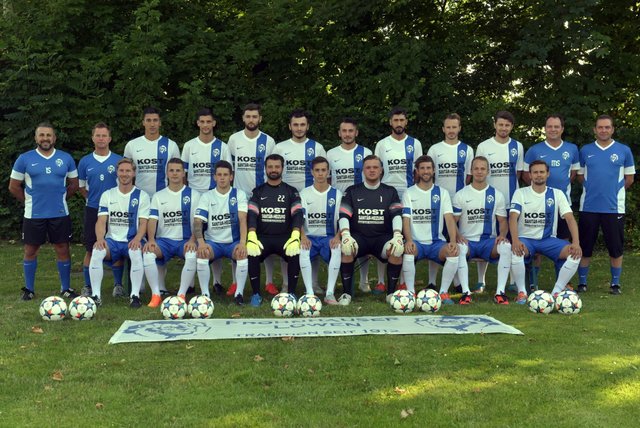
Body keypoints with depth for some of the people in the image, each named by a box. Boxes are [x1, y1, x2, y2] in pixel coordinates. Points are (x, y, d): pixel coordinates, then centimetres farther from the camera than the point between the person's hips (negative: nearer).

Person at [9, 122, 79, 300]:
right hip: (33, 215, 0)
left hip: (60, 214, 1)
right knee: (30, 250, 7)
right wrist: (30, 200, 4)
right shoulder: (24, 159, 0)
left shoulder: (66, 158, 3)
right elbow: (13, 187, 5)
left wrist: (59, 197, 6)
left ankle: (66, 288, 16)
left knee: (63, 249, 4)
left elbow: (74, 184, 11)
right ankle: (29, 289, 20)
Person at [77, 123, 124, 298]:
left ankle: (118, 285, 14)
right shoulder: (85, 162, 5)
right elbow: (81, 188, 14)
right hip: (92, 210, 1)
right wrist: (93, 198, 5)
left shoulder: (119, 161, 1)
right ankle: (88, 287, 13)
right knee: (91, 249, 4)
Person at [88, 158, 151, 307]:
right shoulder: (107, 195, 11)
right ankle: (96, 295, -21)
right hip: (112, 240, 2)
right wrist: (100, 238, -19)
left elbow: (143, 222, -3)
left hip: (132, 240, -2)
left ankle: (135, 295, -25)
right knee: (97, 252, -30)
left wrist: (137, 239, -24)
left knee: (136, 253, -36)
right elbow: (101, 221, 2)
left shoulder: (141, 195, 5)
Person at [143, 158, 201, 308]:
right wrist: (151, 239, -18)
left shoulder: (193, 194, 8)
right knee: (147, 253, -29)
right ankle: (156, 294, -20)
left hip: (186, 240, -2)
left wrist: (192, 240, -18)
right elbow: (153, 220, 1)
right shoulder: (158, 196, 13)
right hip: (164, 240, 2)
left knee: (192, 255, -35)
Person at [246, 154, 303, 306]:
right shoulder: (258, 191, 12)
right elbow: (251, 214, -2)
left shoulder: (291, 191, 10)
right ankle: (256, 294, -14)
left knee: (296, 253, -31)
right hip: (262, 237, 1)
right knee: (251, 253, -30)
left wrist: (295, 236, -24)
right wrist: (251, 236, -22)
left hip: (285, 236, 0)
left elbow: (298, 214, -4)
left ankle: (291, 293, -14)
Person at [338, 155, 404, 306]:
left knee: (397, 250, -31)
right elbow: (343, 215, -2)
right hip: (359, 236, 0)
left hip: (382, 237, 1)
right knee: (346, 248, -33)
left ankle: (391, 292, -14)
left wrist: (397, 235, -22)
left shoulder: (390, 192, 11)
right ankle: (347, 293, -19)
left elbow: (397, 215, -2)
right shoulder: (352, 191, 10)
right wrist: (345, 234, -22)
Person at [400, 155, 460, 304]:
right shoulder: (409, 193, 6)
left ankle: (443, 292, -13)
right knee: (408, 251, -35)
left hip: (436, 242, 1)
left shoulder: (442, 192, 9)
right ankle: (411, 292, -19)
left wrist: (453, 241, -19)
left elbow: (449, 218, -2)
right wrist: (409, 240, -24)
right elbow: (406, 220, -4)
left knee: (454, 252, -29)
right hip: (416, 242, -1)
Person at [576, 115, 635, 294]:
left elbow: (629, 178, 9)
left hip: (614, 207, -1)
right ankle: (582, 283, 17)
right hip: (588, 207, 1)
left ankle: (615, 283, 18)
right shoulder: (585, 151, 5)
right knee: (585, 247, 6)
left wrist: (614, 190, 6)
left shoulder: (624, 150, 2)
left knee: (616, 247, 4)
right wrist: (593, 188, 5)